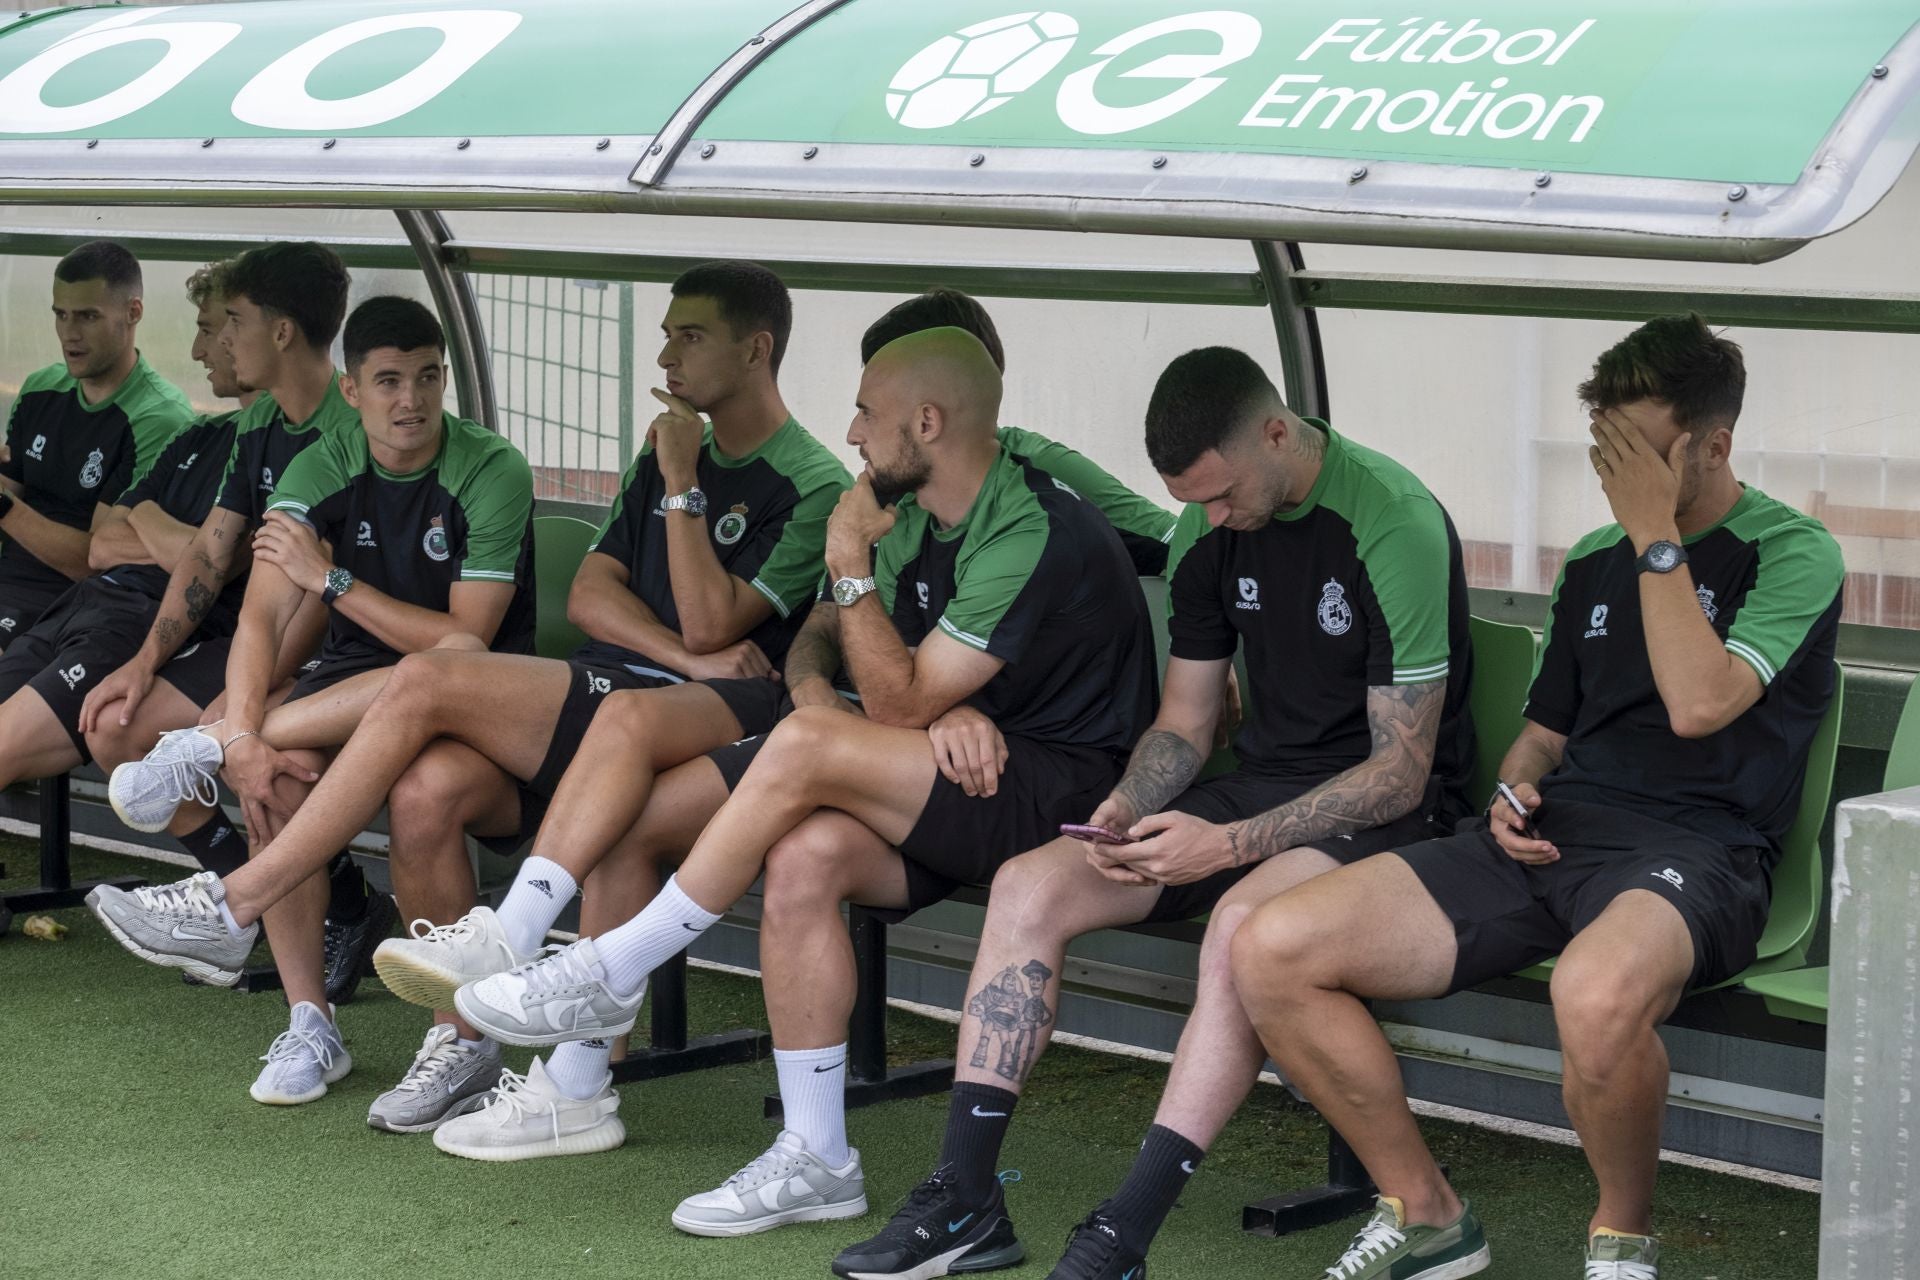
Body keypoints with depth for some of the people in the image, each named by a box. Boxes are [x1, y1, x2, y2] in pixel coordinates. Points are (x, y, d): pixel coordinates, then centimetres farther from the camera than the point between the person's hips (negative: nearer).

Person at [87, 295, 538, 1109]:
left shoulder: (493, 474, -15)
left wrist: (332, 579, -19)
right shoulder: (320, 473, -4)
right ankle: (309, 1028, -21)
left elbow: (466, 639, -20)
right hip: (356, 680, 3)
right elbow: (261, 619, -14)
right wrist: (244, 737, -31)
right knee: (277, 770, -30)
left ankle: (202, 750, -27)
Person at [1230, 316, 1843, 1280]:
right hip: (1550, 838, 7)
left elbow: (1699, 703, -14)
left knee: (1596, 992, -44)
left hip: (1691, 849, -6)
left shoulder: (1792, 553, 2)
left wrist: (1657, 536, -8)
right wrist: (1512, 794, 7)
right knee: (1269, 952, -13)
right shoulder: (1592, 563, 22)